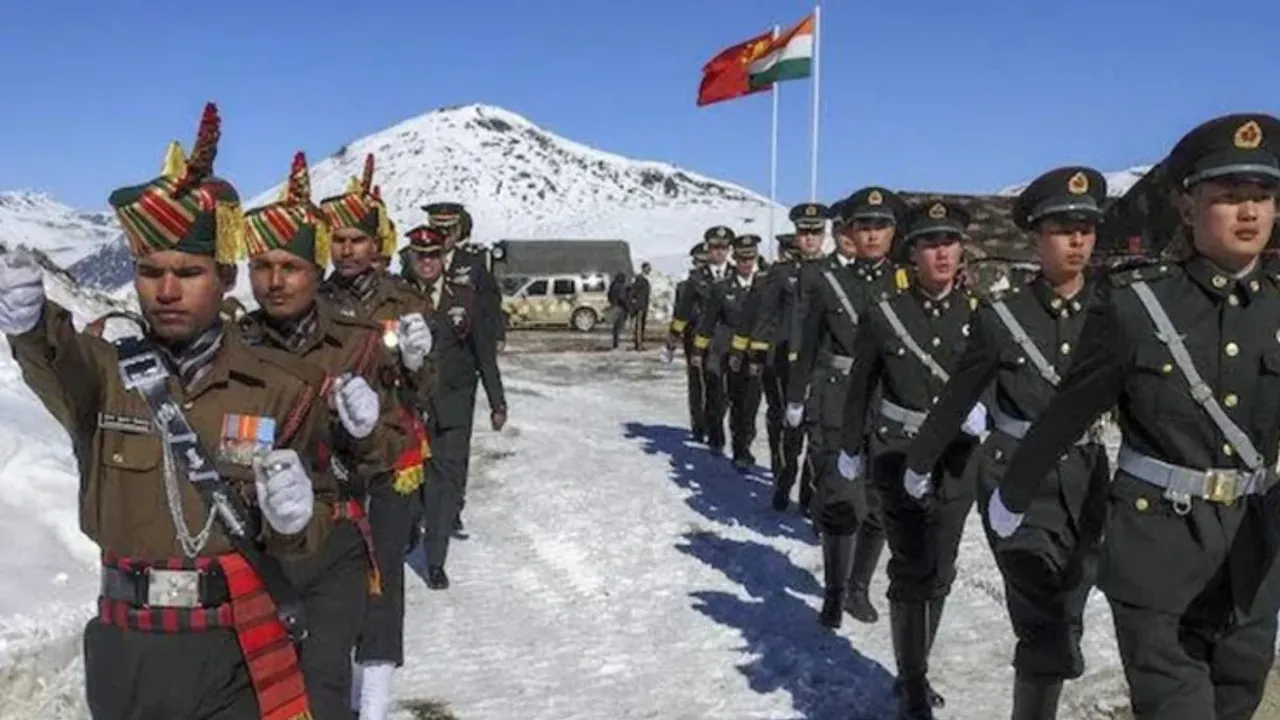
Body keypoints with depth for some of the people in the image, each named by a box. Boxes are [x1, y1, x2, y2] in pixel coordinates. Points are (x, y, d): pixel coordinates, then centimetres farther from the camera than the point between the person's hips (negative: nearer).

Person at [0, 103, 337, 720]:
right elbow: (61, 367, -28)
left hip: (240, 656, -1)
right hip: (125, 652, 2)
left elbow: (316, 524, 1)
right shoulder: (104, 370, -2)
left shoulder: (281, 388, -5)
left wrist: (295, 517, -21)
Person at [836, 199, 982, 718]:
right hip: (898, 456, -3)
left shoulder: (977, 314, -2)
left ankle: (914, 670, 33)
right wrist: (851, 451, 8)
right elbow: (859, 388, 2)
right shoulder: (884, 314, -7)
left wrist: (979, 412, -20)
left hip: (955, 460, 3)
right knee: (911, 572, -1)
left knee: (938, 574, 13)